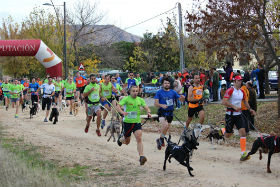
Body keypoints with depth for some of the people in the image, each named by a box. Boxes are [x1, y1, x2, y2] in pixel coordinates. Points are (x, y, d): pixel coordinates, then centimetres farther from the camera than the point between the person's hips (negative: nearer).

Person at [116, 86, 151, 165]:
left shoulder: (140, 100, 5)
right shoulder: (126, 99, -8)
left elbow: (146, 107, -1)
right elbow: (118, 106, -18)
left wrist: (148, 112, -24)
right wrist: (122, 112, -38)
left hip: (137, 122, 2)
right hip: (127, 122, -2)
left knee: (139, 138, -16)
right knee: (127, 141, 12)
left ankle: (141, 157, -21)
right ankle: (120, 139, 49)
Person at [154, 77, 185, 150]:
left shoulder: (173, 92, 4)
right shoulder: (159, 92, -4)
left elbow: (181, 99, 4)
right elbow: (156, 104, -10)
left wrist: (183, 97, -20)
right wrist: (162, 105, -29)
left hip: (170, 112, 4)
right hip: (162, 112, -4)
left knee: (167, 128, 14)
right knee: (165, 125, -27)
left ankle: (160, 140, 37)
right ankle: (161, 139, -7)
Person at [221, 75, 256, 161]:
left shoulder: (242, 91, 9)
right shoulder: (230, 90, -13)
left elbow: (245, 101, 27)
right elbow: (224, 102, -22)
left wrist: (250, 109, 15)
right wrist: (234, 106, -25)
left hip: (238, 115, 5)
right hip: (230, 114, -5)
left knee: (243, 132, -11)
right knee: (228, 135, 5)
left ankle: (243, 153, -12)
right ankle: (223, 130, 43)